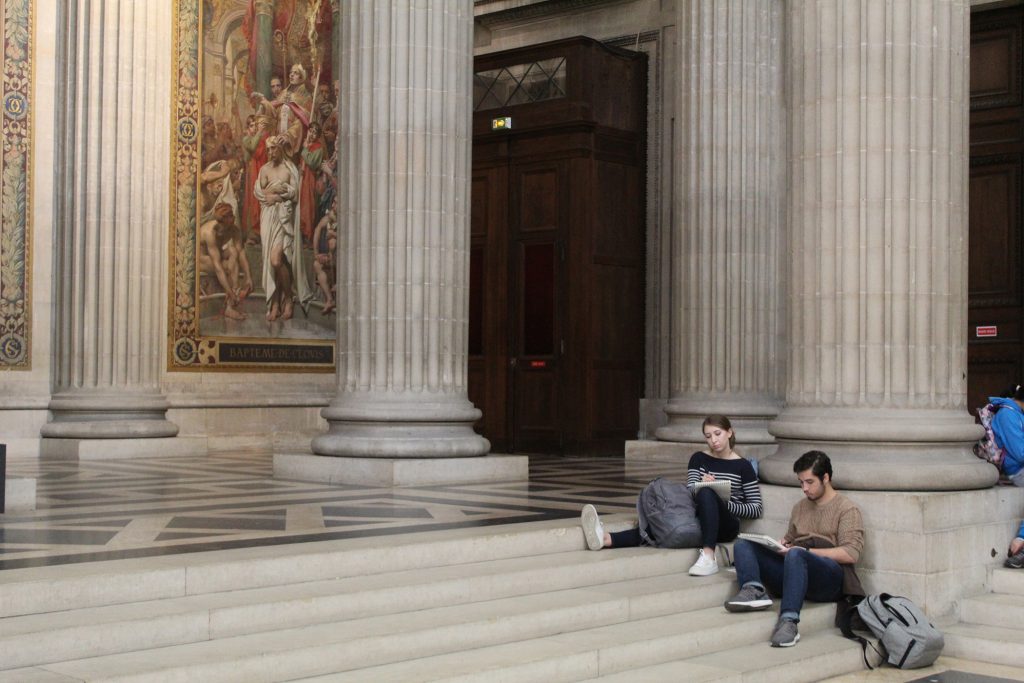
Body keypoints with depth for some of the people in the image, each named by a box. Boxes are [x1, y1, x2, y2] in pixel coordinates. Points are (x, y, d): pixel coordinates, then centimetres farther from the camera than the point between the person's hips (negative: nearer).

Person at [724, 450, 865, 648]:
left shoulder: (847, 509, 4)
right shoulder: (800, 507, 25)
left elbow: (851, 554, -8)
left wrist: (806, 550, -13)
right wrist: (781, 545, 4)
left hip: (829, 579, -7)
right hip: (794, 572, 7)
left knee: (795, 555, -39)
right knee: (743, 545, -7)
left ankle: (788, 622, -51)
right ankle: (754, 590, -35)